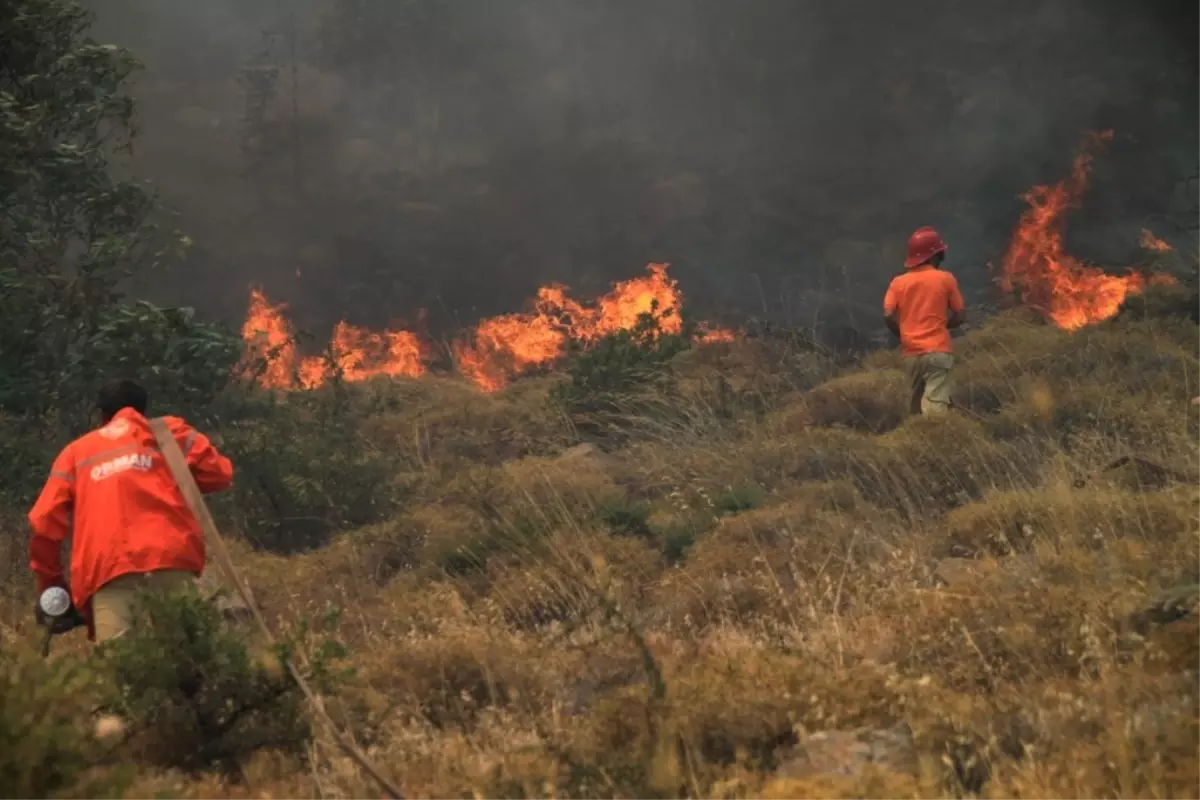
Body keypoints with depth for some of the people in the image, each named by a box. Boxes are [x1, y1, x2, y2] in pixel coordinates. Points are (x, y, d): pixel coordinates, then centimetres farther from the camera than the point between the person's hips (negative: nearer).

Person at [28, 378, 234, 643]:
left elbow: (46, 522, 18)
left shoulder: (76, 452, 28)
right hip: (171, 559, 0)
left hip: (108, 571, 0)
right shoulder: (169, 431, 25)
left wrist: (50, 582, 29)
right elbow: (219, 473, 15)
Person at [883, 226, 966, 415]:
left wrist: (903, 334, 12)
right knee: (935, 405, -13)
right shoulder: (945, 279, 0)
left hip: (911, 353, 4)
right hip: (938, 351, -4)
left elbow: (888, 315, -5)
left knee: (916, 406, 15)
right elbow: (960, 316, 3)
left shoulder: (898, 282, 6)